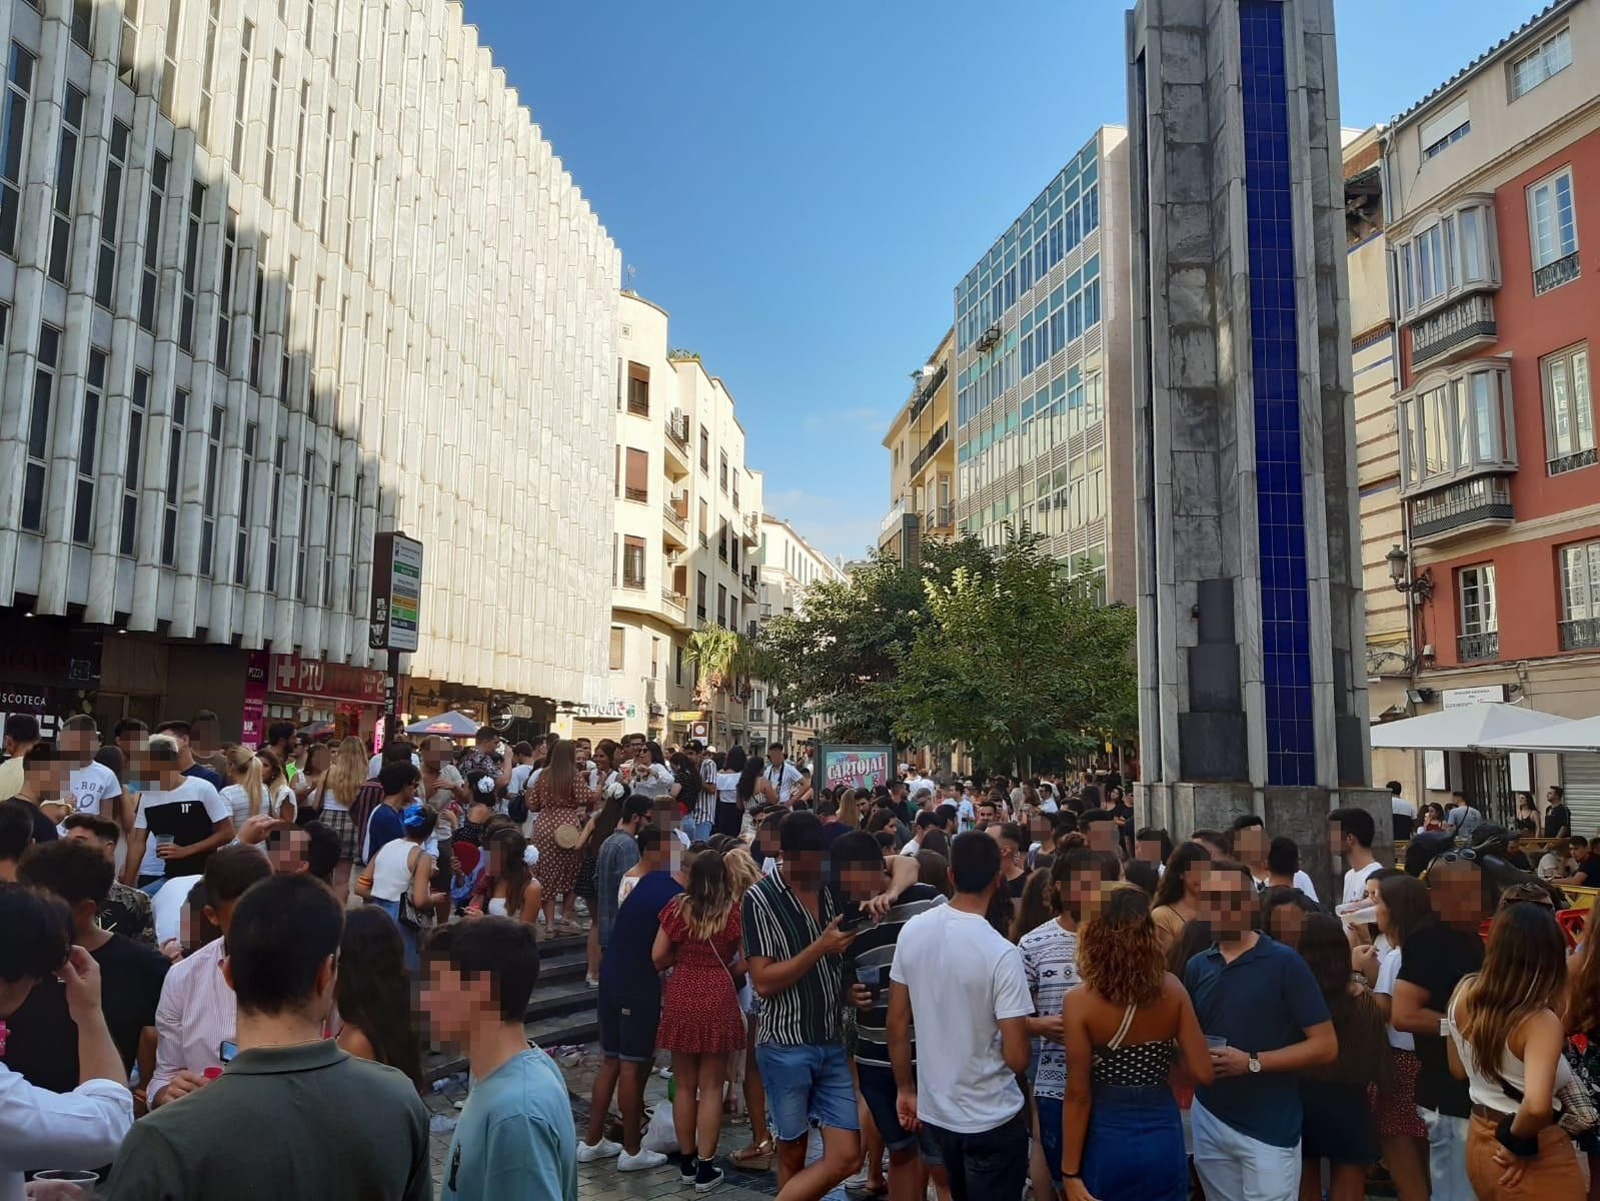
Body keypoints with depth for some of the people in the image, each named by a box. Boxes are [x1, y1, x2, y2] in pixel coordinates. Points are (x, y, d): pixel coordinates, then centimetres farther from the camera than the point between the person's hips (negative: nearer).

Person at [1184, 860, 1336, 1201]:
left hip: (1269, 1128, -4)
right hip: (1208, 1120, 4)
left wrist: (1252, 1062, -18)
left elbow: (1325, 1046, -10)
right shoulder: (1197, 966, 5)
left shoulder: (1283, 962, -9)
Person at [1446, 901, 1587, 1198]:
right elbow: (1537, 1106, -37)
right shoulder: (1540, 1022, -25)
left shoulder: (1463, 993, -6)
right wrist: (1518, 1141, -20)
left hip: (1479, 1142, 6)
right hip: (1538, 1155, -6)